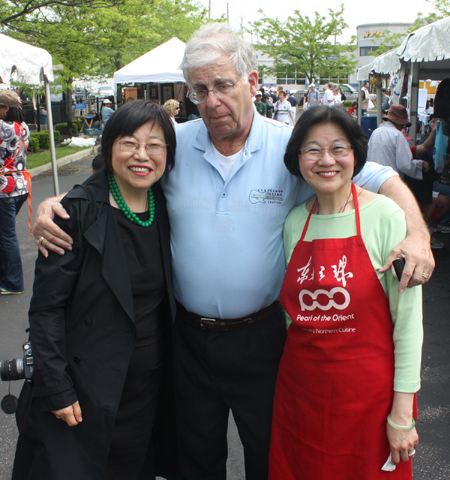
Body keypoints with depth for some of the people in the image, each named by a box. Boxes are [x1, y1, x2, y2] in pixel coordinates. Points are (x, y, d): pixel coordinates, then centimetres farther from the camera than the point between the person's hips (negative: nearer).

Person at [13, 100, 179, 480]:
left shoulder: (165, 207, 0)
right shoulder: (79, 213, -15)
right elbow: (46, 308, -13)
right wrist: (56, 388, -15)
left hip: (149, 388, 5)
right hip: (86, 390, -4)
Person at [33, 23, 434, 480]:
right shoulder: (174, 144, -5)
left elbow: (381, 178, -8)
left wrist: (416, 235, -26)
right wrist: (53, 204, -9)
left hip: (260, 335, -1)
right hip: (191, 335, 2)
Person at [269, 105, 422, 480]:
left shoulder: (386, 217, -12)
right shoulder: (294, 221, 2)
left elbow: (408, 318, -11)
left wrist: (402, 412, -10)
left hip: (368, 391, -4)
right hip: (301, 385, 4)